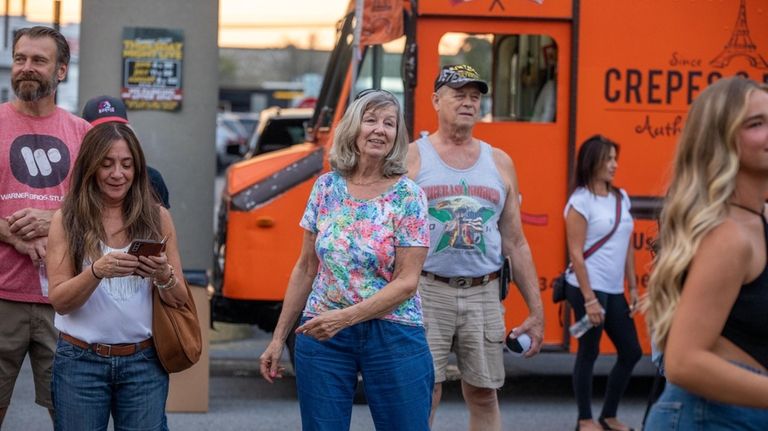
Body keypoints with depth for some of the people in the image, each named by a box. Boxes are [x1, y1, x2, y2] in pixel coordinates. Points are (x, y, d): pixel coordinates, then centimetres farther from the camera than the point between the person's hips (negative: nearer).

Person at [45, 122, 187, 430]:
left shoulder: (157, 217, 2)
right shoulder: (67, 219, -1)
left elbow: (179, 301, 5)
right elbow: (59, 300, -6)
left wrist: (164, 275, -16)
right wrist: (97, 271, -23)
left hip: (144, 362, 1)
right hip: (80, 362, -1)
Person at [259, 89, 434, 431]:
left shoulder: (408, 195, -6)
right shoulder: (326, 187, 4)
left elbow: (407, 281, -11)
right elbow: (306, 268, 10)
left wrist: (345, 317, -21)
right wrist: (279, 337, 9)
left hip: (393, 337, -3)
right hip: (320, 335, 3)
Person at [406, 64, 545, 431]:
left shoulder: (499, 162, 12)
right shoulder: (412, 157, 3)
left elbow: (515, 243, 14)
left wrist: (536, 311, 10)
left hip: (483, 294, 3)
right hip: (427, 290, -3)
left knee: (484, 396, 7)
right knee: (423, 397, -5)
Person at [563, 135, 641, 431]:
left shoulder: (621, 197, 10)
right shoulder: (581, 201, -9)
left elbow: (627, 247, 15)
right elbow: (576, 253, -13)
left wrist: (633, 289, 11)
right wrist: (589, 299, -16)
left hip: (614, 291, 7)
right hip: (589, 287, -7)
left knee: (631, 352, 9)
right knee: (589, 352, 2)